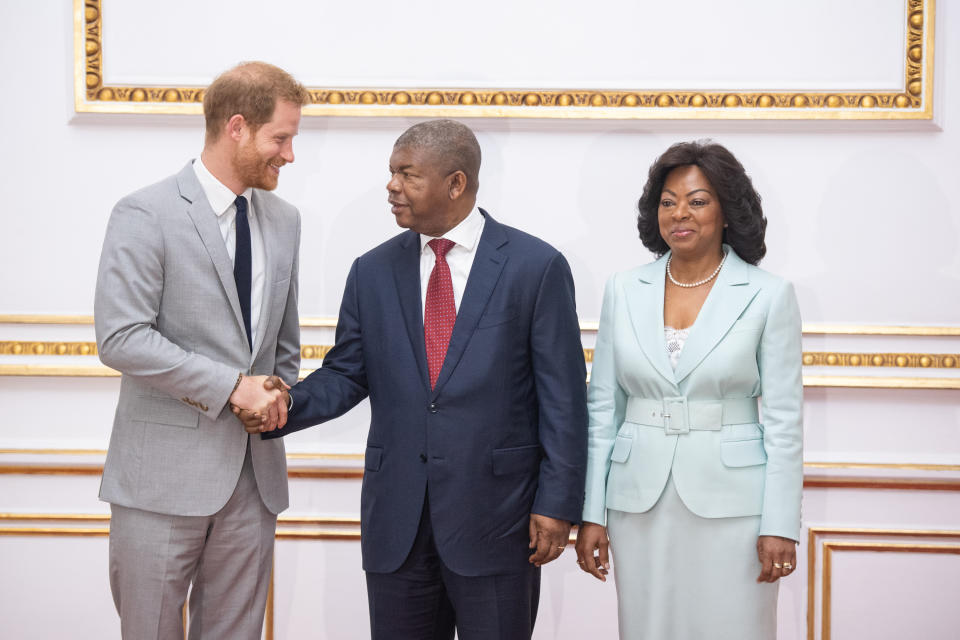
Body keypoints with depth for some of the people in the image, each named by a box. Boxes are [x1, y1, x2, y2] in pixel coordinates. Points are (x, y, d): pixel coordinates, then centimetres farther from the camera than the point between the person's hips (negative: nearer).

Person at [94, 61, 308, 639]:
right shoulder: (145, 216, -8)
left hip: (254, 474, 6)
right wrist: (232, 385, -17)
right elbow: (121, 338, -17)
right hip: (165, 472, -5)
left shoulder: (283, 221, 12)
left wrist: (276, 407, 6)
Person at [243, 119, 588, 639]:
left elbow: (562, 396, -5)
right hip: (395, 518, 4)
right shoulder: (373, 271, 7)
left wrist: (557, 503, -8)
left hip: (494, 516, -3)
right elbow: (345, 376, 9)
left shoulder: (537, 267, -4)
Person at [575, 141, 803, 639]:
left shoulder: (768, 295, -3)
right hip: (639, 502, 3)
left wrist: (780, 524, -7)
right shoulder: (623, 291, 5)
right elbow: (603, 408, 7)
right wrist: (591, 513, 3)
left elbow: (783, 419, -3)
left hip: (730, 500, -2)